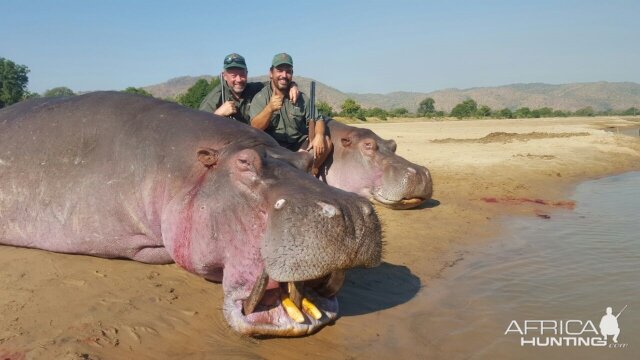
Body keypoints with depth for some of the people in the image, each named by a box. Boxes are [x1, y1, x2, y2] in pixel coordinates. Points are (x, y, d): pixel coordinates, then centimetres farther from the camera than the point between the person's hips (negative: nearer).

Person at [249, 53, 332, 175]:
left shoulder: (301, 98, 10)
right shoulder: (260, 97, -1)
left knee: (326, 142, -16)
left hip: (298, 144, 3)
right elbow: (255, 128, -13)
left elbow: (318, 119, 7)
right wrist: (270, 109, -31)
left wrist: (319, 135, -17)